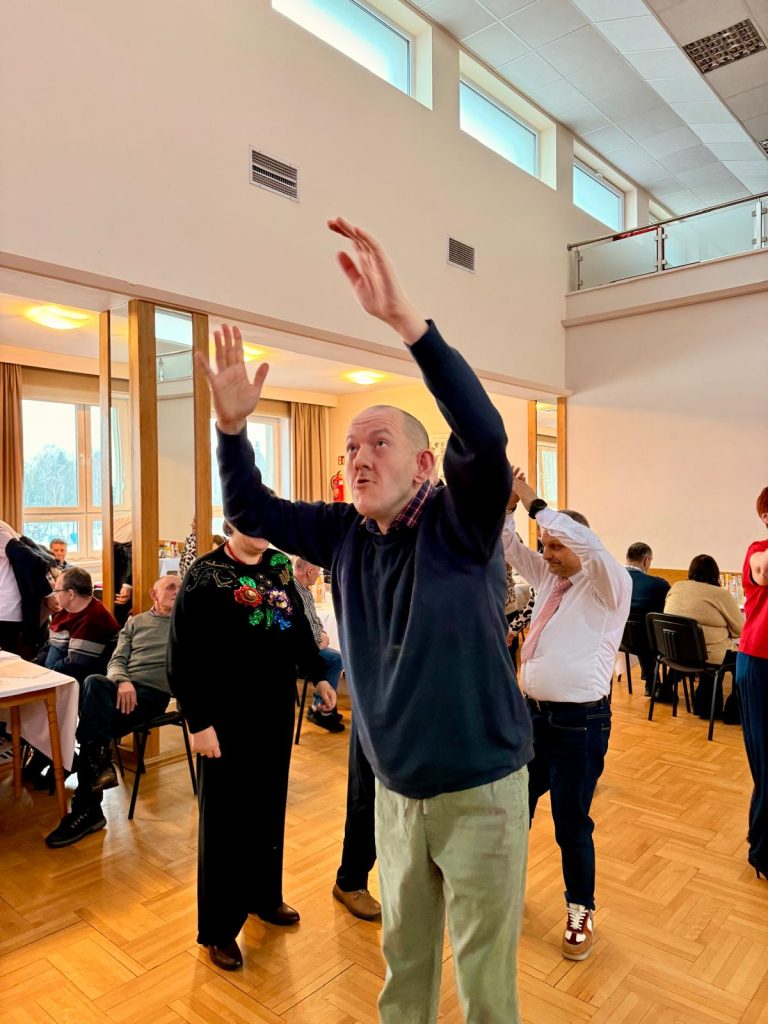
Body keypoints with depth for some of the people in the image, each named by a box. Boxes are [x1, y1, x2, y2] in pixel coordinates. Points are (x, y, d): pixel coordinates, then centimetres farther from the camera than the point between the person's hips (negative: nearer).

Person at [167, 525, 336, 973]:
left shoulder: (279, 565, 4)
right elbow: (183, 655, -14)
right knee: (225, 817, 8)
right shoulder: (205, 575, -13)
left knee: (271, 805, 19)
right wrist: (200, 721, -16)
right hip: (228, 718, -5)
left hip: (278, 709, 5)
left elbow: (298, 625, 14)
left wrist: (318, 675, 13)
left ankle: (265, 895, 41)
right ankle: (219, 928, 27)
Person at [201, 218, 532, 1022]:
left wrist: (404, 317, -41)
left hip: (480, 791, -4)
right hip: (394, 792, 5)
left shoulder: (460, 524, -16)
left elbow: (484, 435, -34)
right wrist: (232, 423, -13)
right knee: (403, 959, 23)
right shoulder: (344, 534, -1)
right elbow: (249, 511, 3)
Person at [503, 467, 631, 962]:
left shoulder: (610, 585, -11)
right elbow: (510, 548, 10)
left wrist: (534, 502, -27)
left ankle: (582, 911, 30)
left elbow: (588, 544, -30)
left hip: (579, 721, -6)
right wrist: (506, 505, -10)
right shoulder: (548, 579, 9)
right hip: (533, 711, 7)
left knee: (572, 822, 7)